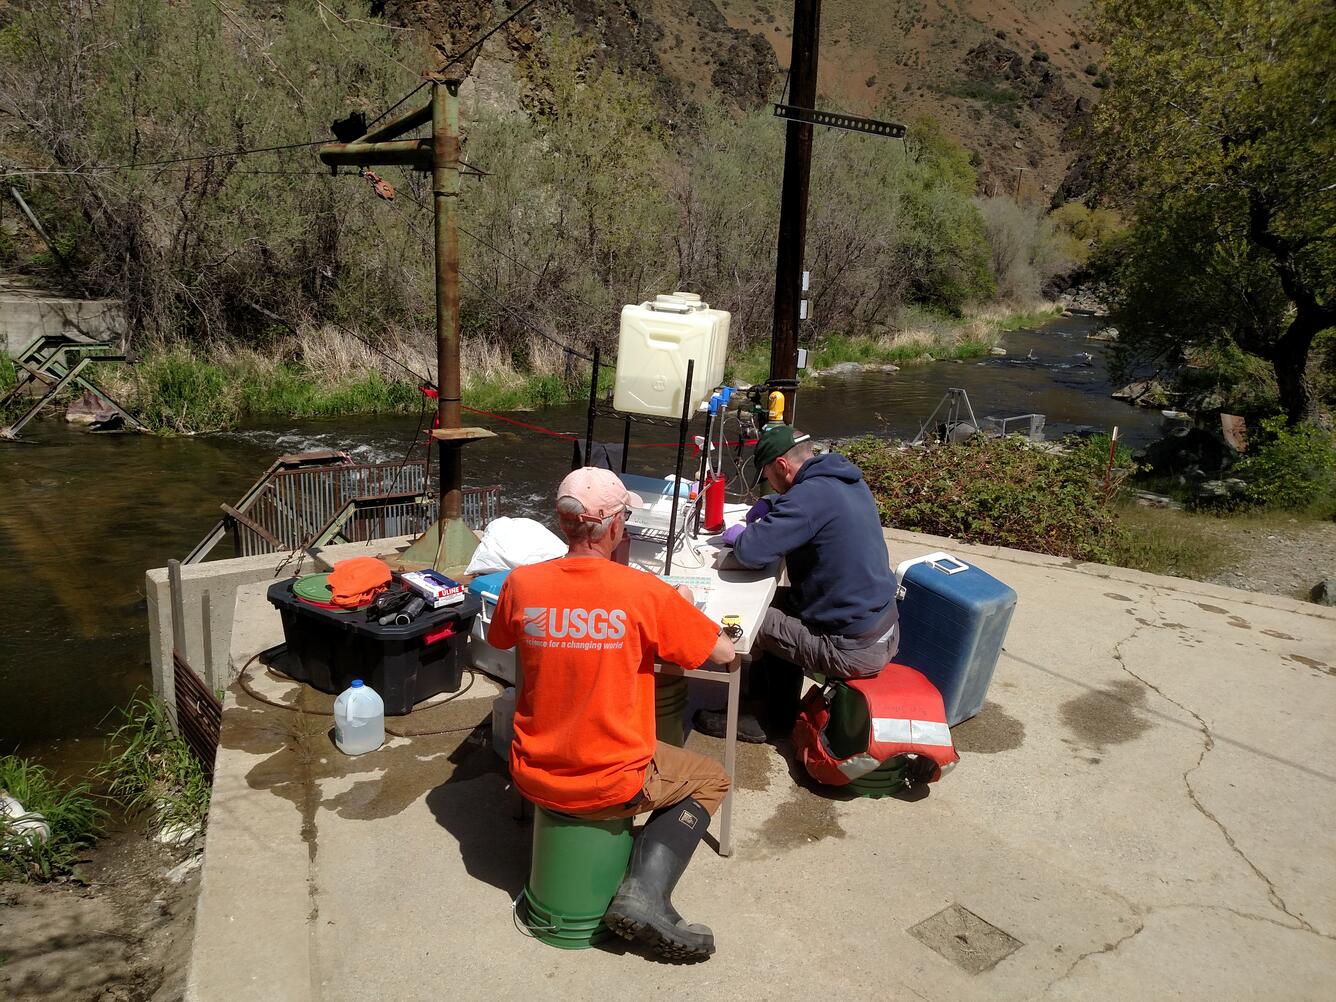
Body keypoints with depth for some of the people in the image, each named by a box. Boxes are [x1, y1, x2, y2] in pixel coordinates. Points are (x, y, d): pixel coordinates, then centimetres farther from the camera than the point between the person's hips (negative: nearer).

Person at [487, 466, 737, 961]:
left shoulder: (521, 583, -10)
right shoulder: (644, 592, -20)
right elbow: (723, 651, -7)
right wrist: (683, 605, 11)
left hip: (535, 779, 4)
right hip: (612, 788, -3)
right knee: (710, 779, 23)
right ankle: (645, 894, 3)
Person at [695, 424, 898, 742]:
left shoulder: (812, 495, -23)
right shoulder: (849, 480, 6)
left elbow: (751, 552, -27)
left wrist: (740, 535, -5)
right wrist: (772, 503, 11)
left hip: (854, 650, -9)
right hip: (885, 631, 9)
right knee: (779, 599, 24)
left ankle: (774, 721, 20)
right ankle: (763, 687, 36)